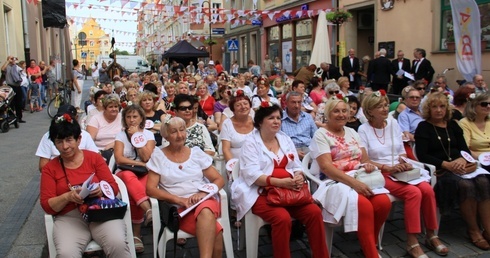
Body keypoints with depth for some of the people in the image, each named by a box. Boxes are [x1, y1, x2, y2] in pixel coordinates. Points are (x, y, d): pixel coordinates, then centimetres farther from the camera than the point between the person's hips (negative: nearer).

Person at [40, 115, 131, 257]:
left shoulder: (94, 157, 10)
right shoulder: (49, 168, 10)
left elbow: (114, 187, 6)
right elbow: (47, 206, 4)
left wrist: (102, 190, -17)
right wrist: (68, 197, -16)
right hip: (70, 217, 0)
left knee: (118, 244, -30)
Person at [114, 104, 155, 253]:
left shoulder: (148, 134, 6)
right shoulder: (121, 135, 6)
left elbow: (146, 158, -8)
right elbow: (119, 159, -7)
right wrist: (139, 164, -12)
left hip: (144, 174, 0)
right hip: (124, 173, 0)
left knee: (134, 192, -34)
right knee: (129, 176, -39)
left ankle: (136, 234, -29)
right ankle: (148, 209, -55)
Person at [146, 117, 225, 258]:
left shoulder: (196, 152, 11)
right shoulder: (158, 156, 6)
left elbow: (219, 180, 9)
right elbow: (150, 189, -3)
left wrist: (203, 193, -12)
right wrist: (180, 200, -15)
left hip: (205, 202, 2)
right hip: (178, 208, -2)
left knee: (205, 212, -38)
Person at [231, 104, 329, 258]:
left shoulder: (286, 139, 16)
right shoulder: (251, 143, -2)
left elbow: (296, 166, 14)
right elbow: (252, 175, -14)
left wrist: (299, 177, -11)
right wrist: (280, 182, -25)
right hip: (261, 193, -5)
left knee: (314, 212, -18)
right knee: (283, 218, -32)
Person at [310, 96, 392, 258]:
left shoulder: (352, 132, 18)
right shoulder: (321, 135, -3)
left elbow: (364, 158, 17)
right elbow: (326, 167, -15)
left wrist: (368, 165, -9)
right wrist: (353, 182, -25)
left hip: (360, 180, 6)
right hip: (336, 183, -6)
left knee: (384, 203, -21)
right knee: (364, 205, -32)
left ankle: (369, 245, 0)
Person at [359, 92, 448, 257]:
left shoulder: (393, 123, 12)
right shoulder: (364, 130, -4)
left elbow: (402, 151, 15)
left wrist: (404, 163, -7)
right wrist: (388, 168, -18)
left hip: (400, 172, 5)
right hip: (380, 174, -5)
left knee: (427, 189, -21)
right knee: (414, 192, -28)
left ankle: (431, 235, -4)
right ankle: (412, 243, -20)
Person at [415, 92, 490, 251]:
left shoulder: (453, 125, 20)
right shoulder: (423, 127, 5)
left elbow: (465, 148, 12)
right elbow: (422, 156, -5)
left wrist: (463, 159, -12)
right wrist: (446, 164, -17)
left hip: (460, 167, 5)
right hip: (438, 171, -4)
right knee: (465, 185, -30)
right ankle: (473, 231, -15)